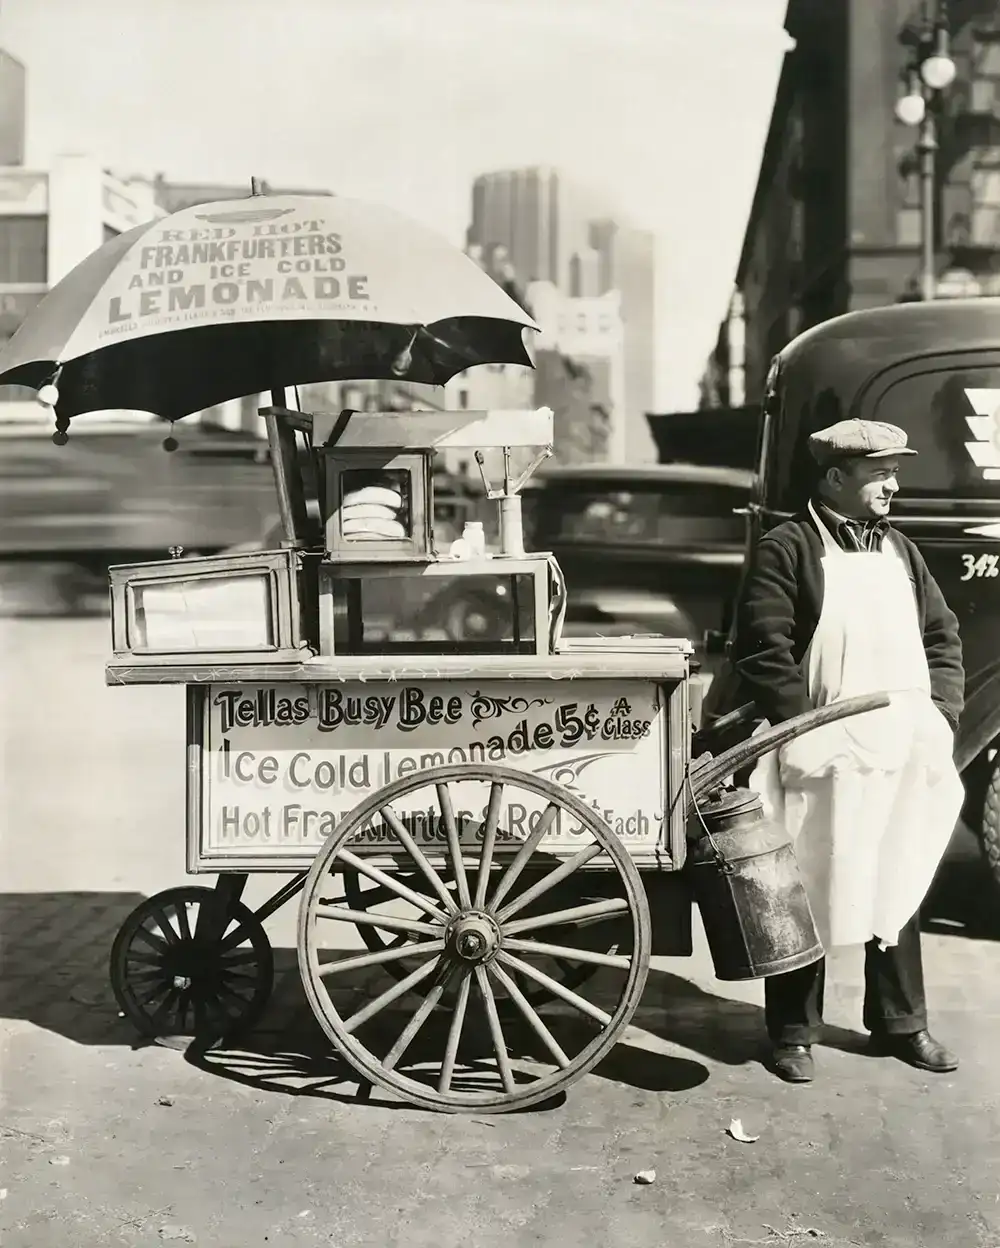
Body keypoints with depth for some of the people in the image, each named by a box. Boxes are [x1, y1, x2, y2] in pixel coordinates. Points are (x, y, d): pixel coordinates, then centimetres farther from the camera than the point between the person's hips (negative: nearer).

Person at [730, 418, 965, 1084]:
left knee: (899, 888, 16)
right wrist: (808, 730, -17)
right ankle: (794, 1032, 16)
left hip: (905, 755, 6)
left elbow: (943, 636, 18)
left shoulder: (900, 550, 14)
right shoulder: (787, 549, -6)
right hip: (824, 759, -6)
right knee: (808, 893, 3)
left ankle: (900, 1022, 31)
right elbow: (763, 651, -12)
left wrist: (942, 715, 6)